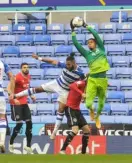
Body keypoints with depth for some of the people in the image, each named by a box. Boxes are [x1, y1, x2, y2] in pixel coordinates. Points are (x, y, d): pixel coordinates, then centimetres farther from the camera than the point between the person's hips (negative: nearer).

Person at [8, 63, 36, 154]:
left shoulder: (28, 77, 7)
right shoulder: (17, 77, -18)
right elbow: (9, 88, -24)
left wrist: (31, 96, 11)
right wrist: (13, 98, -35)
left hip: (24, 103, 8)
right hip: (16, 103, -8)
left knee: (29, 123, 1)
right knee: (19, 124, -10)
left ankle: (28, 147, 6)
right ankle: (11, 143, 10)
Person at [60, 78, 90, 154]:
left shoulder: (85, 86, 12)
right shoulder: (82, 83, -14)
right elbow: (72, 86, -35)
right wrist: (81, 93, -44)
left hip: (77, 109, 9)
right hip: (70, 108, -9)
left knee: (87, 130, 6)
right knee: (75, 130, -22)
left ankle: (83, 152, 14)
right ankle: (62, 150, -16)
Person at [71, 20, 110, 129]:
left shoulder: (101, 49, 10)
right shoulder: (87, 53, 9)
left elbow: (96, 35, 4)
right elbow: (76, 44, 4)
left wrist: (87, 26, 6)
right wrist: (73, 31, 2)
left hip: (103, 79, 1)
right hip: (92, 80, -1)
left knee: (101, 102, 12)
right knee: (88, 103, -12)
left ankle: (97, 117, 41)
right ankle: (91, 110, 25)